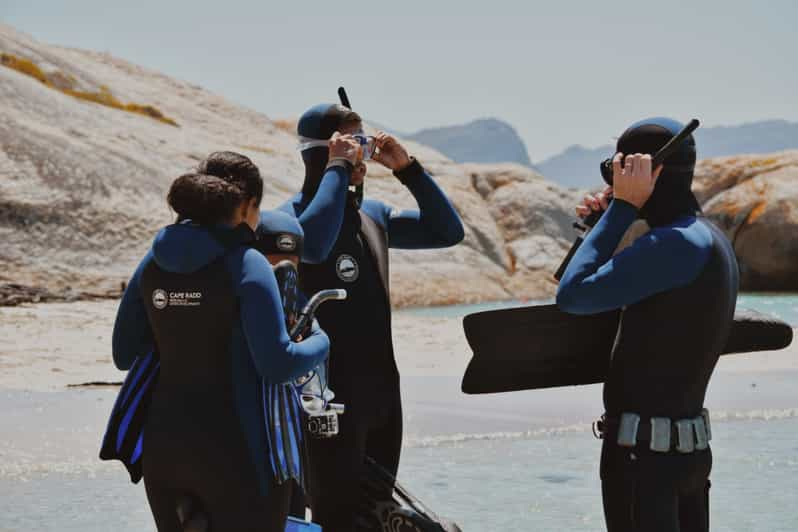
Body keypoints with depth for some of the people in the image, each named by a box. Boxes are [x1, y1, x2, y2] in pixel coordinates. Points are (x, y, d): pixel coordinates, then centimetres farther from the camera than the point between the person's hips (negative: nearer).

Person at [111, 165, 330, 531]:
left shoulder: (153, 264, 5)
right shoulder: (246, 265, -12)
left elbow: (124, 354, 10)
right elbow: (277, 364, -18)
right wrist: (320, 341, 1)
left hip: (163, 449, 6)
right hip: (235, 451, -5)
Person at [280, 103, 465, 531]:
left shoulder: (373, 215, 12)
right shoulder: (293, 214, -10)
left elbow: (447, 232, 12)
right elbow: (313, 243, -34)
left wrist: (407, 169, 2)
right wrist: (338, 167, -24)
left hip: (383, 393, 7)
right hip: (331, 397, -7)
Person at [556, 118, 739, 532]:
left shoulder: (680, 243, -20)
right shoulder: (706, 237, 10)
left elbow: (573, 296, -19)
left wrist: (622, 207, -14)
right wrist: (612, 220, 9)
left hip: (645, 451, -9)